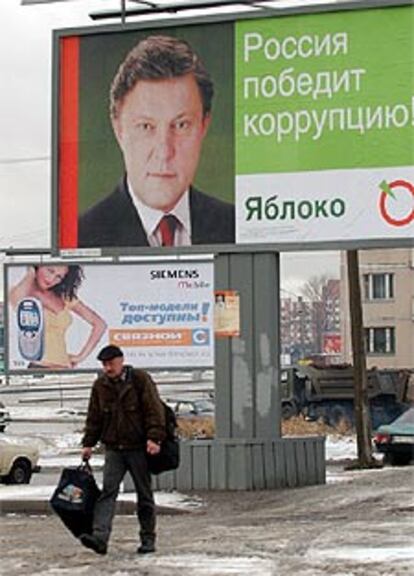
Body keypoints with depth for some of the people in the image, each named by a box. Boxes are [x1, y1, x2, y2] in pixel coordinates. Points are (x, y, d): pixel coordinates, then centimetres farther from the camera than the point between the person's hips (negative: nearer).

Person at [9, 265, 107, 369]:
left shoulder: (65, 297, 15)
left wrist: (82, 356, 11)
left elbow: (99, 324, 19)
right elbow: (17, 300, -22)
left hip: (64, 368, 4)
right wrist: (31, 273, -6)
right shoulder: (22, 293, 5)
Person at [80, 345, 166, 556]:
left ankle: (148, 539, 15)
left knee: (144, 494, 5)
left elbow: (154, 410, -8)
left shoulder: (140, 379, -4)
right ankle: (100, 537, -21)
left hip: (138, 448, -3)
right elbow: (94, 418, 15)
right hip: (113, 449, 3)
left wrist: (154, 437, -17)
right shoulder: (100, 385, 8)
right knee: (108, 492, -11)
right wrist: (88, 443, 9)